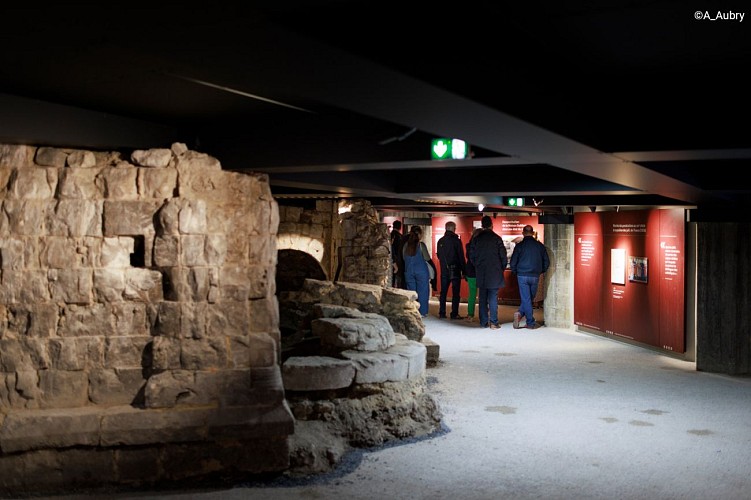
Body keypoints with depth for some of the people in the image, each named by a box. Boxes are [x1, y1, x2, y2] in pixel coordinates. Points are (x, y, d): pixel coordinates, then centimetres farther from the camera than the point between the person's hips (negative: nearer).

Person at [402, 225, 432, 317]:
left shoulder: (406, 245, 2)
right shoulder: (421, 245, -10)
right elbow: (427, 258, -7)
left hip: (409, 271, 4)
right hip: (421, 271, -4)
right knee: (422, 292, 4)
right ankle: (422, 312, 4)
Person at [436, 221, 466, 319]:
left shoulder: (440, 241, 6)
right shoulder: (456, 240, -11)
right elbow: (461, 257, -10)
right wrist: (464, 270, -5)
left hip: (444, 270, 5)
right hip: (455, 270, -5)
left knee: (443, 292, 11)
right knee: (456, 293, -1)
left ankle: (442, 313, 12)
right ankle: (454, 314, -4)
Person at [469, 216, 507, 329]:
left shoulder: (476, 239, 2)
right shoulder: (496, 238, -7)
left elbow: (471, 256, 6)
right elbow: (503, 256, -5)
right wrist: (502, 268, 11)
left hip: (480, 273, 3)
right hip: (494, 273, -3)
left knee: (482, 298, 8)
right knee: (493, 298, -1)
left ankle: (484, 322, 10)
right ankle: (493, 322, -4)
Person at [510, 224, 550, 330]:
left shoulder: (519, 245, -4)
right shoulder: (540, 246, 2)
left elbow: (513, 262, -4)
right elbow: (546, 262, 6)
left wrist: (515, 272, 13)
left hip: (522, 276, -2)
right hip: (535, 277, 2)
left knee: (526, 299, 2)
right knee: (530, 298, 12)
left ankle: (531, 323, -1)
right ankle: (520, 314, -2)